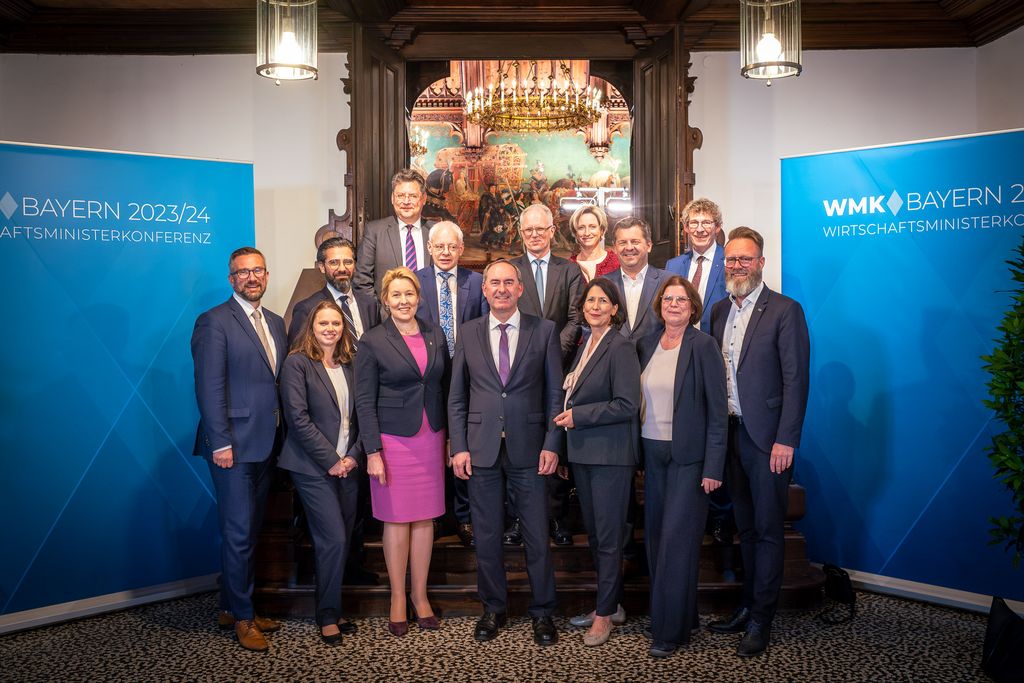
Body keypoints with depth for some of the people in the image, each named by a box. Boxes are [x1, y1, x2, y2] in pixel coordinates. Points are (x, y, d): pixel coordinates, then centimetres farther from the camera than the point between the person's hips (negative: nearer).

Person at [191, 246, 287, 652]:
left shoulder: (276, 324, 14)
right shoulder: (214, 322, -7)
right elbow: (210, 387, -13)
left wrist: (282, 437, 7)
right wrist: (221, 443, -18)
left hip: (266, 446, 7)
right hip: (235, 446, -7)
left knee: (250, 531, 15)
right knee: (238, 533, 0)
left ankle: (230, 607, 29)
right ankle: (242, 617, 15)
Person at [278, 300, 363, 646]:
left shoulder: (349, 365, 11)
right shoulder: (297, 363, -5)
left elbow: (360, 415, 11)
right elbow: (298, 418, -12)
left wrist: (353, 455, -3)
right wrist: (331, 460, -12)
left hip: (348, 465, 5)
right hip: (313, 467, -5)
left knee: (341, 540, 9)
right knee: (334, 540, -7)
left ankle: (331, 607, 24)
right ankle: (328, 616, 10)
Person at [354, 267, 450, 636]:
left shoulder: (436, 336, 7)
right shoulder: (372, 342, -5)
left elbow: (445, 389, 11)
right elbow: (365, 402, -6)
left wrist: (450, 437, 8)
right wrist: (372, 452, -11)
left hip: (431, 439, 4)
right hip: (393, 439, -3)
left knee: (425, 518, 8)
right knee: (397, 520, 3)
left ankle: (420, 595, 22)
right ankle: (398, 598, 19)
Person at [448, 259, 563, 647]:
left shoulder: (544, 331, 1)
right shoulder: (468, 334, 6)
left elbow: (556, 393, 1)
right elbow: (457, 397, 7)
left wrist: (552, 445, -6)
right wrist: (459, 447, 0)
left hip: (528, 448, -1)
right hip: (482, 449, 2)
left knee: (537, 535, 6)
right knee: (486, 535, 11)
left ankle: (541, 612, 23)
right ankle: (493, 608, 29)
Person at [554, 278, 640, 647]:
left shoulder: (621, 348, -13)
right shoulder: (584, 346, 13)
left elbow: (627, 405, -19)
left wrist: (579, 416, -16)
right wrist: (568, 414, 8)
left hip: (611, 454, -8)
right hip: (583, 452, 8)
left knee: (608, 536, 2)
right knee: (594, 532, 15)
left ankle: (605, 613, 14)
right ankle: (611, 603, 29)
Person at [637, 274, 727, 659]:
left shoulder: (703, 346, -8)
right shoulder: (646, 345, 8)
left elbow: (717, 410, -10)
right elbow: (639, 402, 11)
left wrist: (713, 467, -14)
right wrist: (637, 455, 7)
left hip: (688, 456, -6)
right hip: (652, 453, 6)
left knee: (677, 540, -3)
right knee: (656, 538, 10)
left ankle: (672, 630, 9)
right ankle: (676, 616, 25)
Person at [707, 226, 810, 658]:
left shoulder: (785, 311, -9)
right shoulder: (719, 311, 11)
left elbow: (796, 379, -12)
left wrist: (786, 440, -16)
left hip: (766, 437, -6)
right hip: (729, 433, 6)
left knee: (767, 528, 5)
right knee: (745, 526, 16)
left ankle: (761, 619, 16)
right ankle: (747, 605, 29)